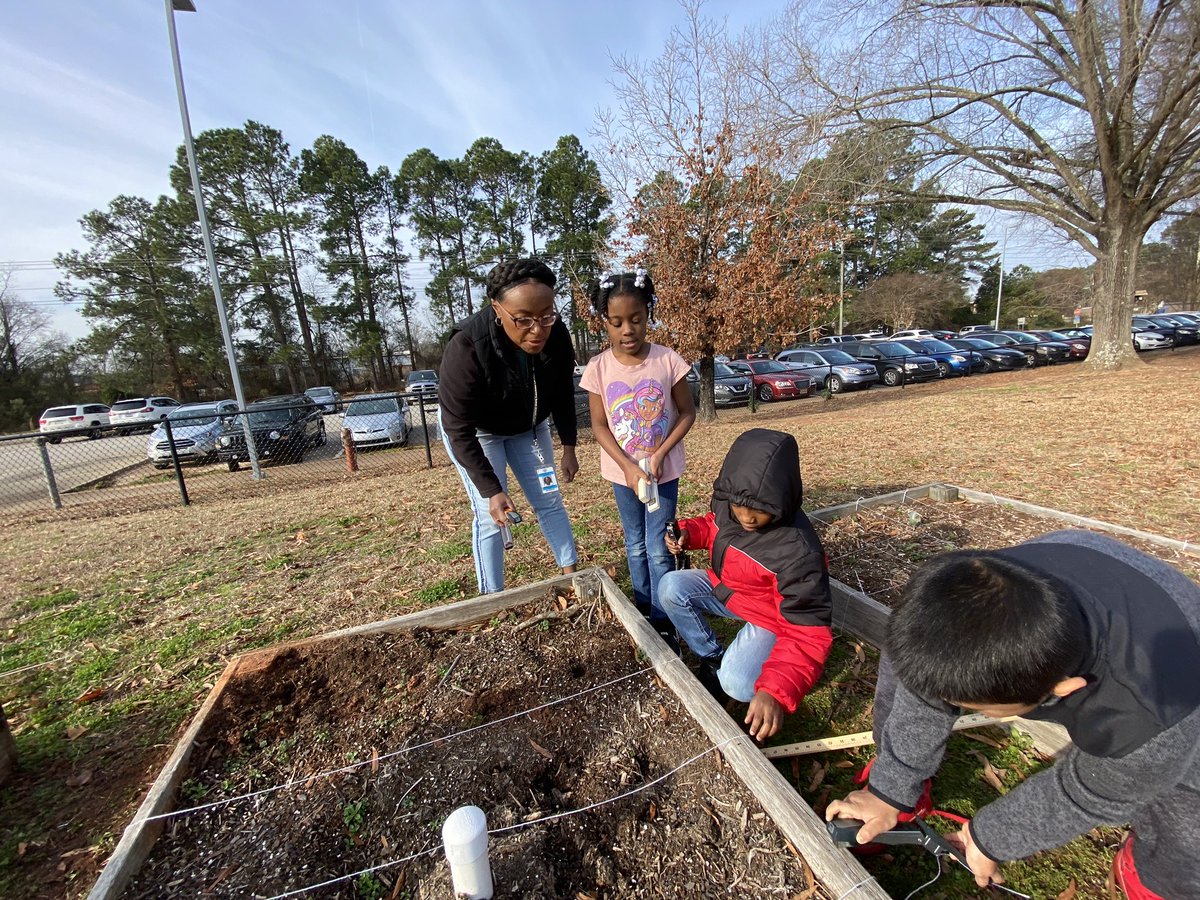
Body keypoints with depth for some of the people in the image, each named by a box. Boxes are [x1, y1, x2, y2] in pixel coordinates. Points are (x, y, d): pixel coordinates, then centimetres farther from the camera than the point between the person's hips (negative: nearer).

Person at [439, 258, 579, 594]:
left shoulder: (557, 336, -24)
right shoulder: (466, 349, -37)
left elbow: (563, 396, -5)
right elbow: (460, 430, -31)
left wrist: (568, 447, -4)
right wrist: (492, 490, -31)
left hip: (527, 425, 4)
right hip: (474, 431, -4)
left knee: (549, 501, 7)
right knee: (489, 516, -5)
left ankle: (572, 575, 24)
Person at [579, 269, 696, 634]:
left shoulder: (668, 360, -12)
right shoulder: (598, 368, -10)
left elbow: (687, 412, -5)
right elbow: (599, 426, -6)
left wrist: (659, 455, -16)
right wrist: (628, 467, -17)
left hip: (664, 470, -1)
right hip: (622, 473, 2)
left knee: (659, 548, 4)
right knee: (635, 545, 17)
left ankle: (663, 620, 22)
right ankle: (643, 610, 37)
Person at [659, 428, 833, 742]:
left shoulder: (796, 551, -36)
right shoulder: (729, 506, -18)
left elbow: (807, 632, -34)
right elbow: (713, 526, 8)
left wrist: (776, 691, -47)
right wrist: (689, 532, -15)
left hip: (772, 618, -6)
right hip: (726, 588, 7)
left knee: (738, 685, -27)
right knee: (670, 588, -12)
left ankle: (722, 674, 11)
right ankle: (712, 657, 7)